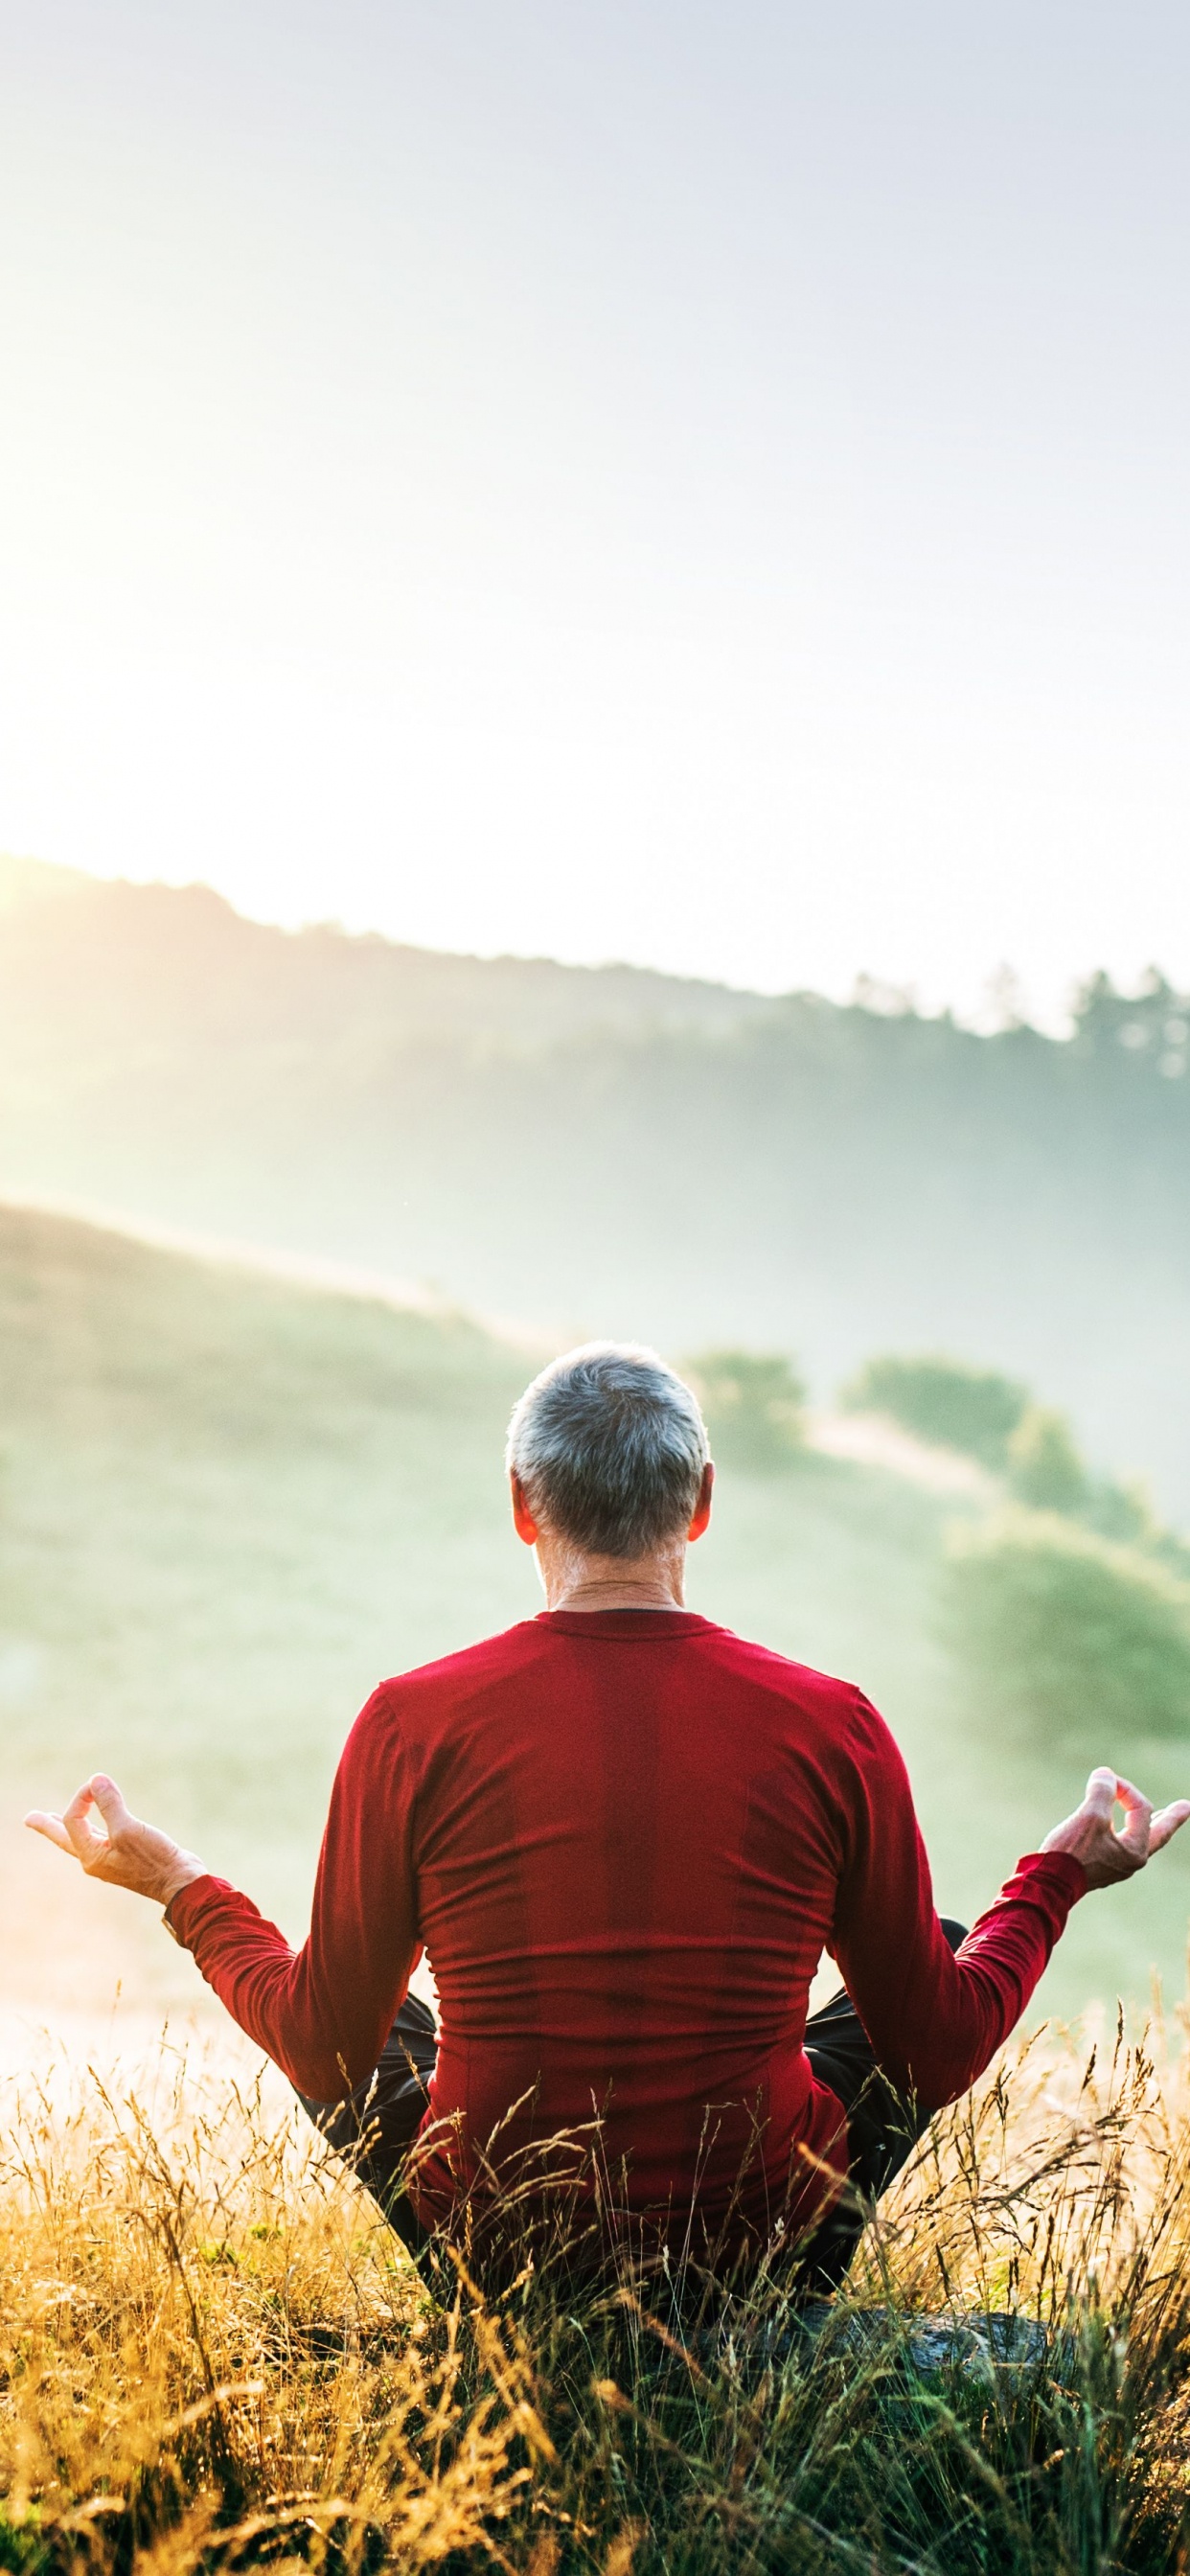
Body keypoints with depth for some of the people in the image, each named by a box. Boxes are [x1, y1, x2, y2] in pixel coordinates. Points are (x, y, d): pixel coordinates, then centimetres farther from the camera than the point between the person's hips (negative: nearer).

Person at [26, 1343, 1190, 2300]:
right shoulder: (831, 1727, -12)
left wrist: (177, 1882, 14)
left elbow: (327, 2050, -2)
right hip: (769, 2256, -1)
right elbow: (938, 2054, -2)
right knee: (948, 1962, 22)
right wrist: (1060, 1872, 15)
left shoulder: (414, 1722, -13)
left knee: (377, 2027, 28)